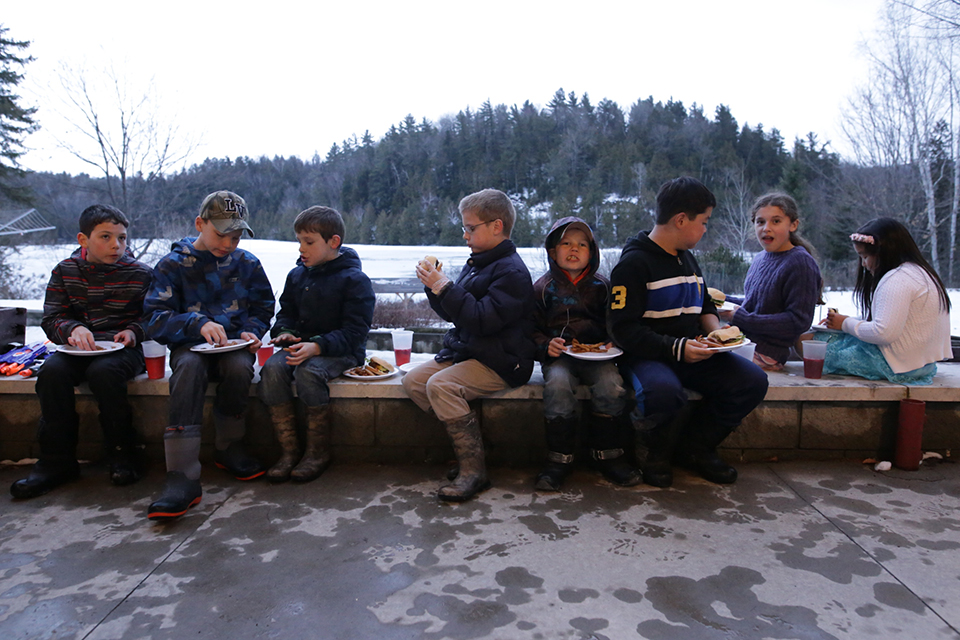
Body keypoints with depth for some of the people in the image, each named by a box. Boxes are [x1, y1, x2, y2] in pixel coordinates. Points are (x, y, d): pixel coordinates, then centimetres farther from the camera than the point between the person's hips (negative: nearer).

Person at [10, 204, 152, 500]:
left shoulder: (139, 273, 2)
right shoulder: (65, 271, 8)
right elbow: (51, 318, 6)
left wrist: (133, 331, -15)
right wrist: (73, 329, -16)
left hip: (120, 349, -3)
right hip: (77, 349, 3)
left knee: (102, 371, -35)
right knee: (52, 370, -28)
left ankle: (123, 456, -19)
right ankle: (57, 461, -16)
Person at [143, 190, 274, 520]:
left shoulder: (247, 263, 8)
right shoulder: (173, 264, 2)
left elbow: (263, 308, 16)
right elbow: (155, 318, -7)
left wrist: (250, 332, -6)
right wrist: (198, 324, -25)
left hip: (233, 345, 1)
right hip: (190, 345, -1)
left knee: (240, 366, -34)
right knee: (189, 366, -36)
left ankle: (228, 448, -8)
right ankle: (182, 478, -41)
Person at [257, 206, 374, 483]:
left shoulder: (354, 280, -7)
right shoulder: (296, 276, 14)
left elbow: (354, 331, -13)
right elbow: (286, 313, 22)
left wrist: (317, 346, -27)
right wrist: (285, 332, -3)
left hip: (340, 351, -5)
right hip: (301, 345, 6)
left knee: (309, 371, -35)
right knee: (272, 368, -25)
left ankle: (319, 452, -18)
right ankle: (289, 450, -17)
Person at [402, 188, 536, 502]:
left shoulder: (511, 271, -14)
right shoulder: (475, 264, 15)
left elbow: (484, 320, -24)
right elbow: (454, 314, 20)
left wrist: (445, 288, -21)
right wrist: (435, 286, 4)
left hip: (499, 363, -10)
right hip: (465, 351, 10)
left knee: (441, 385, -27)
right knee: (413, 381, -3)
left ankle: (473, 470, -18)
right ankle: (467, 444, -2)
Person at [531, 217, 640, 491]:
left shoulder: (601, 286, 14)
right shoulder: (543, 288, 9)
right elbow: (531, 329, 8)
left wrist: (611, 344, -3)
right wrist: (546, 345, -12)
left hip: (596, 355, 2)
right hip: (558, 356, -1)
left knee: (611, 384, -28)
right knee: (558, 385, -33)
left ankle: (608, 454, -9)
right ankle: (559, 458, -18)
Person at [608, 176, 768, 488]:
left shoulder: (687, 259, 18)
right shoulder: (634, 263, -9)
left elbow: (704, 307, 29)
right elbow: (623, 329, -16)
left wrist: (716, 330, 6)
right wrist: (675, 348, -24)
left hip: (692, 353, 8)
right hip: (648, 356, -7)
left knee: (753, 381, -14)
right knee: (663, 392, -40)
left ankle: (694, 446, 5)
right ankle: (661, 449, -4)